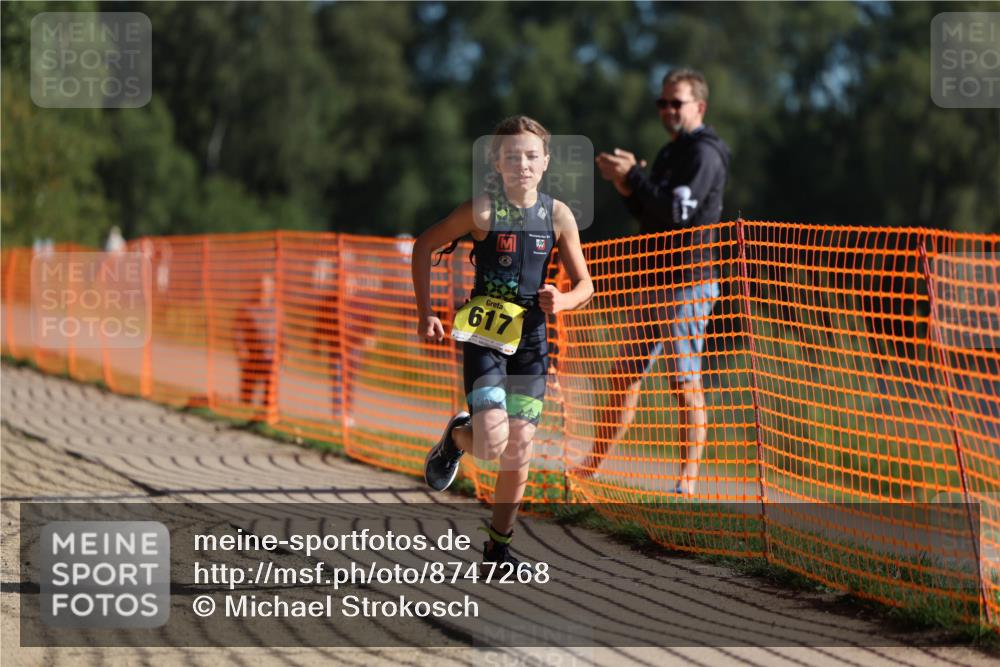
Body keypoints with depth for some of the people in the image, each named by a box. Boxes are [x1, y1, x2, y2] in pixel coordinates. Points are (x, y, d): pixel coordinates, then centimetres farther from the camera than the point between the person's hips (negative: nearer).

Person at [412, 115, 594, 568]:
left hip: (530, 339, 4)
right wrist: (425, 313, -2)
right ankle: (457, 437, 18)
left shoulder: (558, 215, 0)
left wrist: (562, 302, -17)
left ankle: (498, 547, 18)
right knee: (492, 444, -18)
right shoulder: (483, 210, -9)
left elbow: (584, 285, 5)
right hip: (484, 337, -3)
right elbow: (424, 247, 2)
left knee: (519, 449, 4)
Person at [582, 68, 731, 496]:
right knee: (625, 375, 12)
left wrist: (633, 176, -14)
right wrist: (626, 185, 4)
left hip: (690, 282, -10)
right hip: (659, 281, 10)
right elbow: (650, 213, 22)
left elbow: (678, 210, -21)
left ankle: (687, 482, -8)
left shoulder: (704, 154, -10)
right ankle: (593, 467, 19)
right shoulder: (671, 153, 20)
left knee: (686, 381, -9)